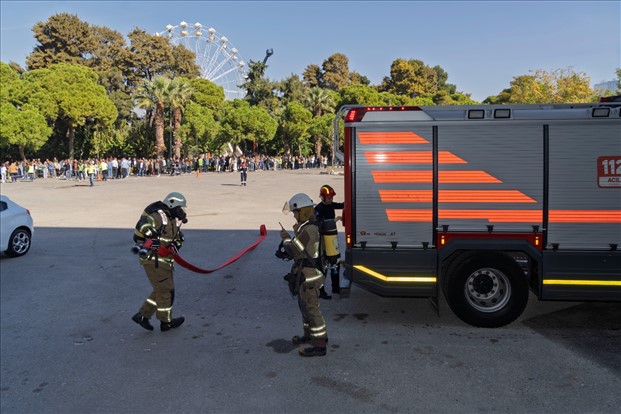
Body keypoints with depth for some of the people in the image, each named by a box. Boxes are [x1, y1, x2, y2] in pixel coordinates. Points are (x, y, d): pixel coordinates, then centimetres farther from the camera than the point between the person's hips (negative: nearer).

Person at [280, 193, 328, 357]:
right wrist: (296, 232, 7)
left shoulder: (308, 230, -24)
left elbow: (293, 250, -22)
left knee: (311, 309, -3)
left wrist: (285, 236, -7)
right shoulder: (310, 227, 9)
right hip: (308, 274, 10)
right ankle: (310, 334, 40)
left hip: (308, 277, -10)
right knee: (305, 306, 24)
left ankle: (319, 345, 5)